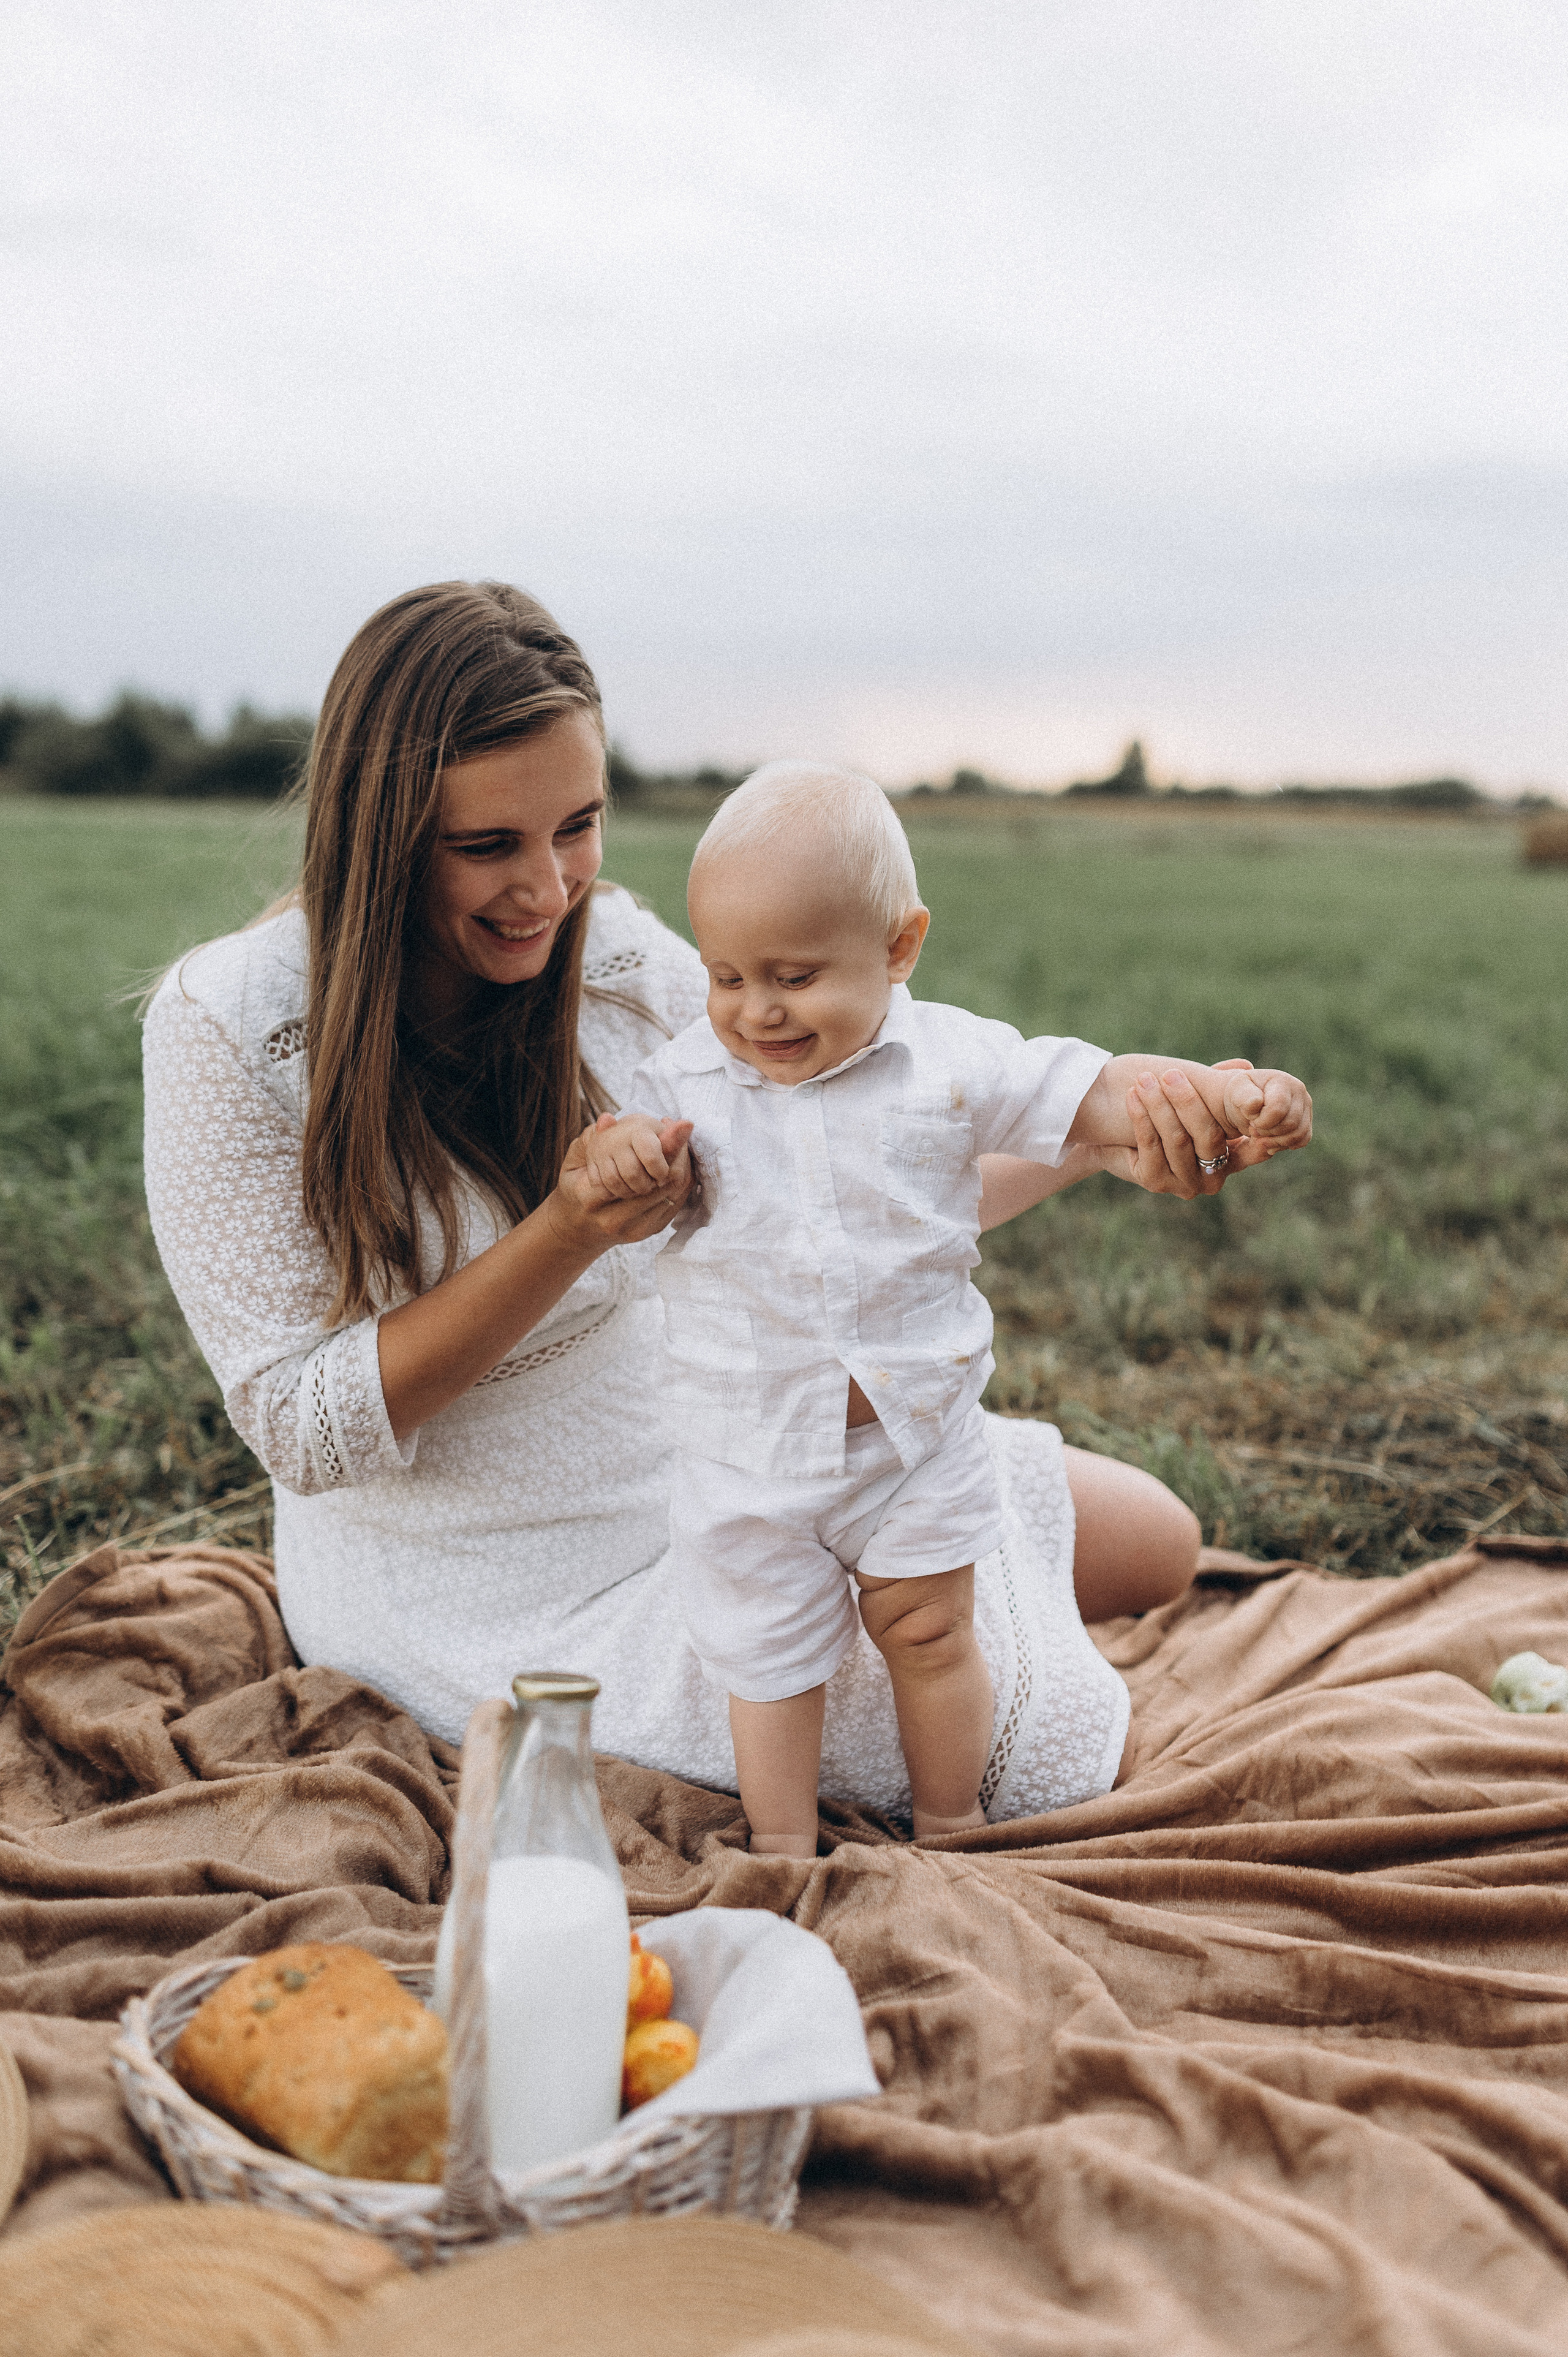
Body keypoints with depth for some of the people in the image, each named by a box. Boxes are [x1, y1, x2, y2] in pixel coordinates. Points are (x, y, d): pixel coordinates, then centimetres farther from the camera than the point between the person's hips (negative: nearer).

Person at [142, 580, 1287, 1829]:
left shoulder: (620, 956, -9)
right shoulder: (230, 1027, -22)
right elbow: (309, 1432, -22)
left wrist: (1098, 1135, -20)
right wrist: (570, 1233, -34)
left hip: (699, 1455, 6)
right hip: (498, 1587, -5)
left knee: (1153, 1545, 13)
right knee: (1033, 1738, -15)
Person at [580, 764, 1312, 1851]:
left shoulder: (953, 1061, -10)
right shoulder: (687, 1080, -6)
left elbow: (1096, 1095, -8)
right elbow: (618, 1183, 0)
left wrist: (1231, 1091, -23)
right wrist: (616, 1149, -24)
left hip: (917, 1434, 0)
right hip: (747, 1450, 1)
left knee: (932, 1633, 13)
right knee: (766, 1655, 10)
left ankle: (951, 1831, 34)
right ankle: (784, 1853, 28)